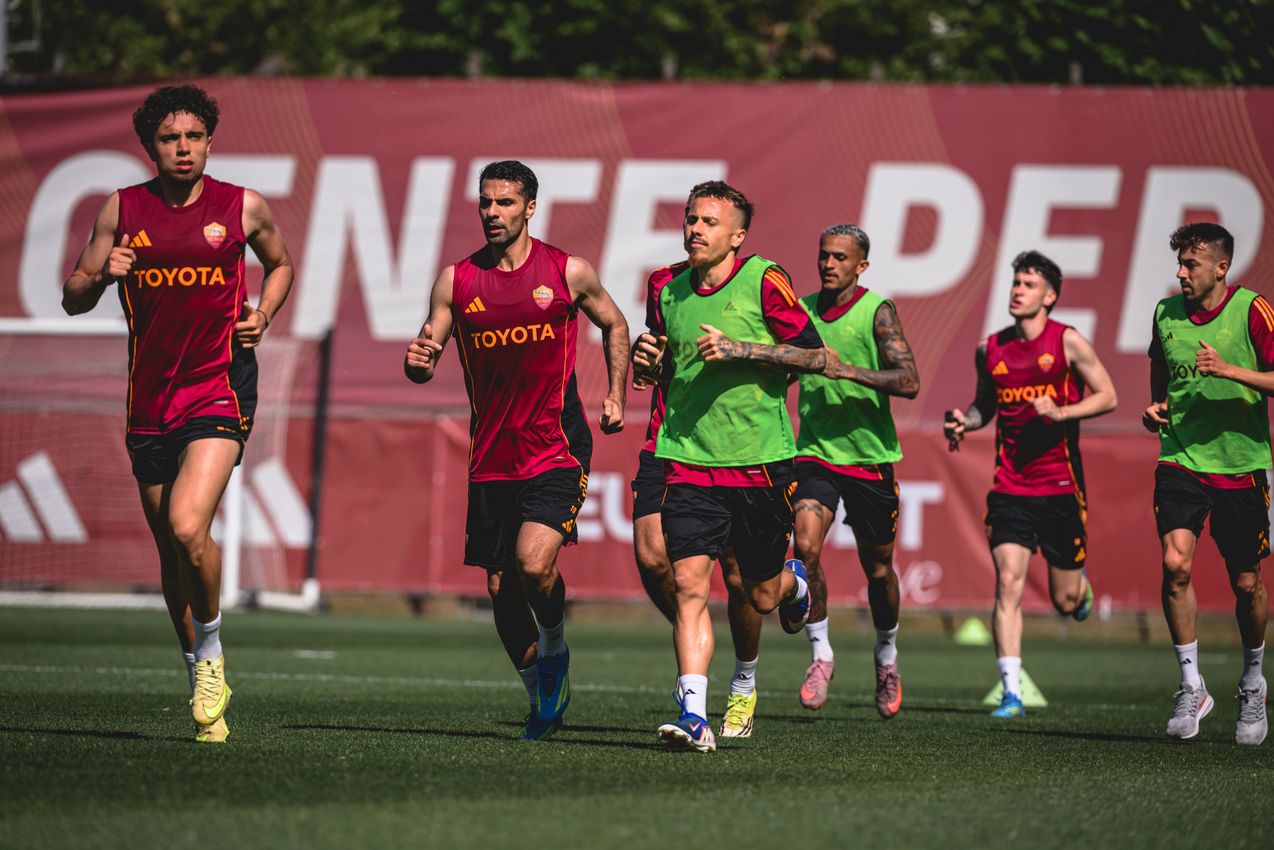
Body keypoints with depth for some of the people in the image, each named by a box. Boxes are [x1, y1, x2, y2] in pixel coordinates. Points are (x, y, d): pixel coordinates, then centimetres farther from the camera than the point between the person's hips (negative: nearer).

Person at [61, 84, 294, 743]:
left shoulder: (243, 208, 1)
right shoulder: (122, 210, 3)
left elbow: (280, 264, 20)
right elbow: (73, 298, 7)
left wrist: (262, 315, 1)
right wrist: (102, 275, -15)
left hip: (221, 387, -3)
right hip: (151, 396, 3)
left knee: (188, 527, -22)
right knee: (172, 554, 9)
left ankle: (211, 647, 1)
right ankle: (200, 673, 26)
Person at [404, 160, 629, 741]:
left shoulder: (568, 272, 0)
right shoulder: (456, 280, 3)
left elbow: (614, 325, 17)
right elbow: (425, 362, 4)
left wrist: (616, 395, 6)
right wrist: (418, 361, -20)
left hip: (557, 448, -3)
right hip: (491, 456, 3)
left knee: (534, 562, -22)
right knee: (501, 589, 5)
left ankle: (555, 645, 9)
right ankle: (541, 695, 25)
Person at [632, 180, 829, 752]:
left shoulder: (763, 282, -6)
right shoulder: (671, 292, 8)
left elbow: (815, 354, -8)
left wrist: (742, 348, -18)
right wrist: (648, 360, -1)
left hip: (760, 462, -3)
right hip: (688, 462, 3)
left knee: (762, 596, 9)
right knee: (689, 583, -13)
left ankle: (795, 582, 46)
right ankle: (694, 715, -16)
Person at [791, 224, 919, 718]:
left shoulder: (877, 312, -9)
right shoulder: (803, 310, 4)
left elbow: (909, 381, -18)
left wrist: (849, 370, -28)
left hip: (870, 456, -2)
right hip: (815, 452, 2)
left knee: (877, 566, 10)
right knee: (806, 547, -20)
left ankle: (887, 659, 34)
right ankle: (820, 655, -6)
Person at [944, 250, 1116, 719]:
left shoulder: (1067, 342, -5)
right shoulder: (990, 349, 6)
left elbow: (1107, 396, -3)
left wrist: (1061, 412, -17)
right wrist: (964, 421, -1)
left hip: (1060, 486, -2)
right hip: (1009, 485, 2)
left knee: (1065, 602, 7)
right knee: (1008, 585, -14)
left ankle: (1081, 585, 46)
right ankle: (1011, 693, -13)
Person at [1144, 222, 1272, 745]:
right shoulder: (1166, 312, 4)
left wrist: (1228, 369, -24)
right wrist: (1155, 406, 4)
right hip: (1181, 461, 2)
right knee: (1175, 564, -17)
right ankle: (1191, 687, -6)